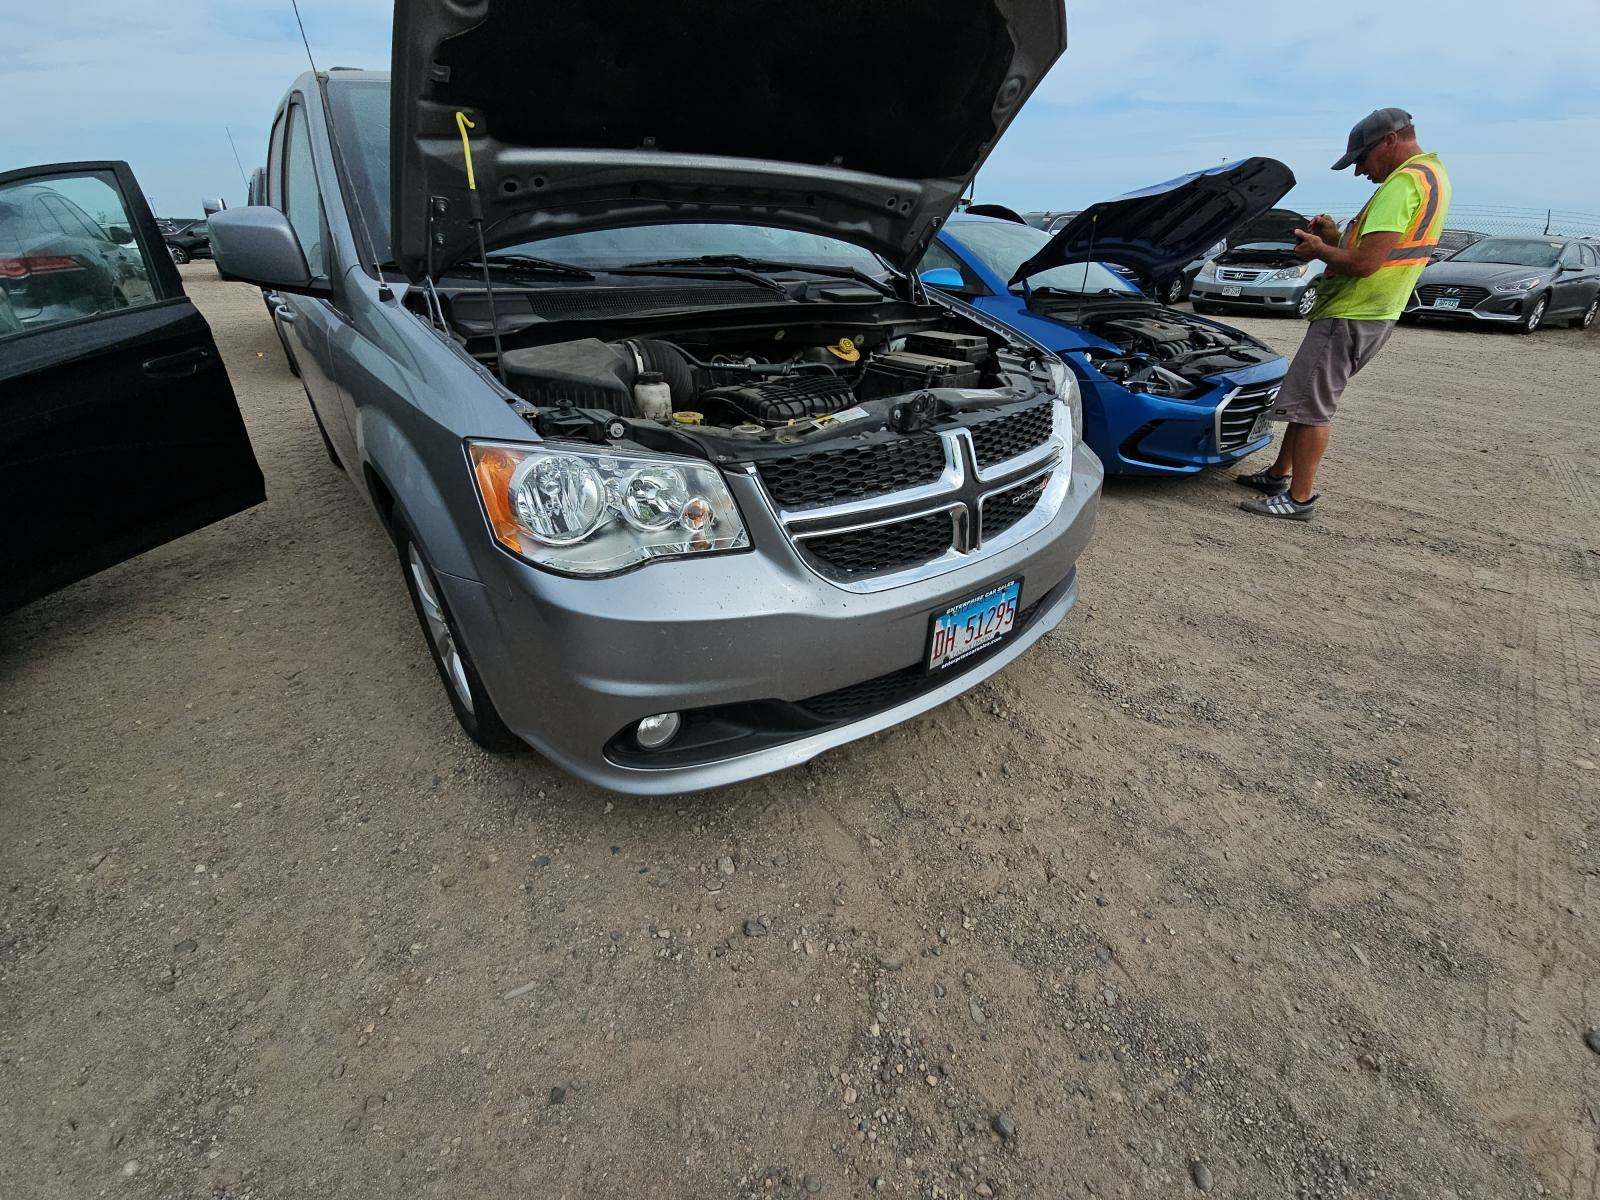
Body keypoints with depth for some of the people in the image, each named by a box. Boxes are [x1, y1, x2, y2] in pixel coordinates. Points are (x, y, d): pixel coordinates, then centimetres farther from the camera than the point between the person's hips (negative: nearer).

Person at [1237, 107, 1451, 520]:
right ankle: (1279, 476, 25)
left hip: (1350, 317, -11)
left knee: (1311, 406, -8)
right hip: (1371, 314, 11)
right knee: (1308, 398, 16)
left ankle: (1299, 499, -3)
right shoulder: (1433, 175, 18)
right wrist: (1336, 238, 10)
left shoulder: (1404, 182, -17)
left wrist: (1319, 249, -7)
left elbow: (1364, 264, -24)